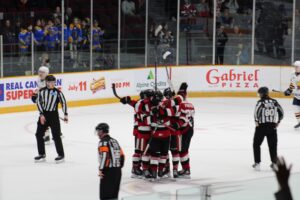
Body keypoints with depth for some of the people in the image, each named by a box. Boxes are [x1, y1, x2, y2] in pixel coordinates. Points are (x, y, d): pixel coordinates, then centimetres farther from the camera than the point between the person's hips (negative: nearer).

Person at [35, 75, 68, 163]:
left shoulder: (57, 92, -5)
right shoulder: (42, 91, 1)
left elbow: (63, 102, -1)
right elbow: (39, 102, -1)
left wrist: (65, 115, -5)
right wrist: (41, 115, -9)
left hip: (54, 115, -4)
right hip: (43, 115, 4)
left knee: (56, 136, -5)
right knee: (39, 134, 5)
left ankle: (61, 155, 6)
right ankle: (42, 154, 18)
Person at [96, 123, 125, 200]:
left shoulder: (103, 142, -8)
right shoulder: (114, 141, 17)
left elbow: (104, 156, -21)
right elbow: (121, 155, 17)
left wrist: (101, 169, -20)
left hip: (108, 170, -8)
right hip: (118, 170, 8)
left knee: (105, 194, -6)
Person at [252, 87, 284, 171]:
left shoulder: (261, 102, -11)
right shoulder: (274, 102, 2)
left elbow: (256, 113, -19)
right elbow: (281, 113, 4)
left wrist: (257, 122, -5)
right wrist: (277, 122, 11)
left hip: (261, 126, -4)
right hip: (272, 126, 4)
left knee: (256, 144, 10)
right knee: (273, 145, 13)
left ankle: (257, 163, 5)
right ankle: (274, 163, 12)